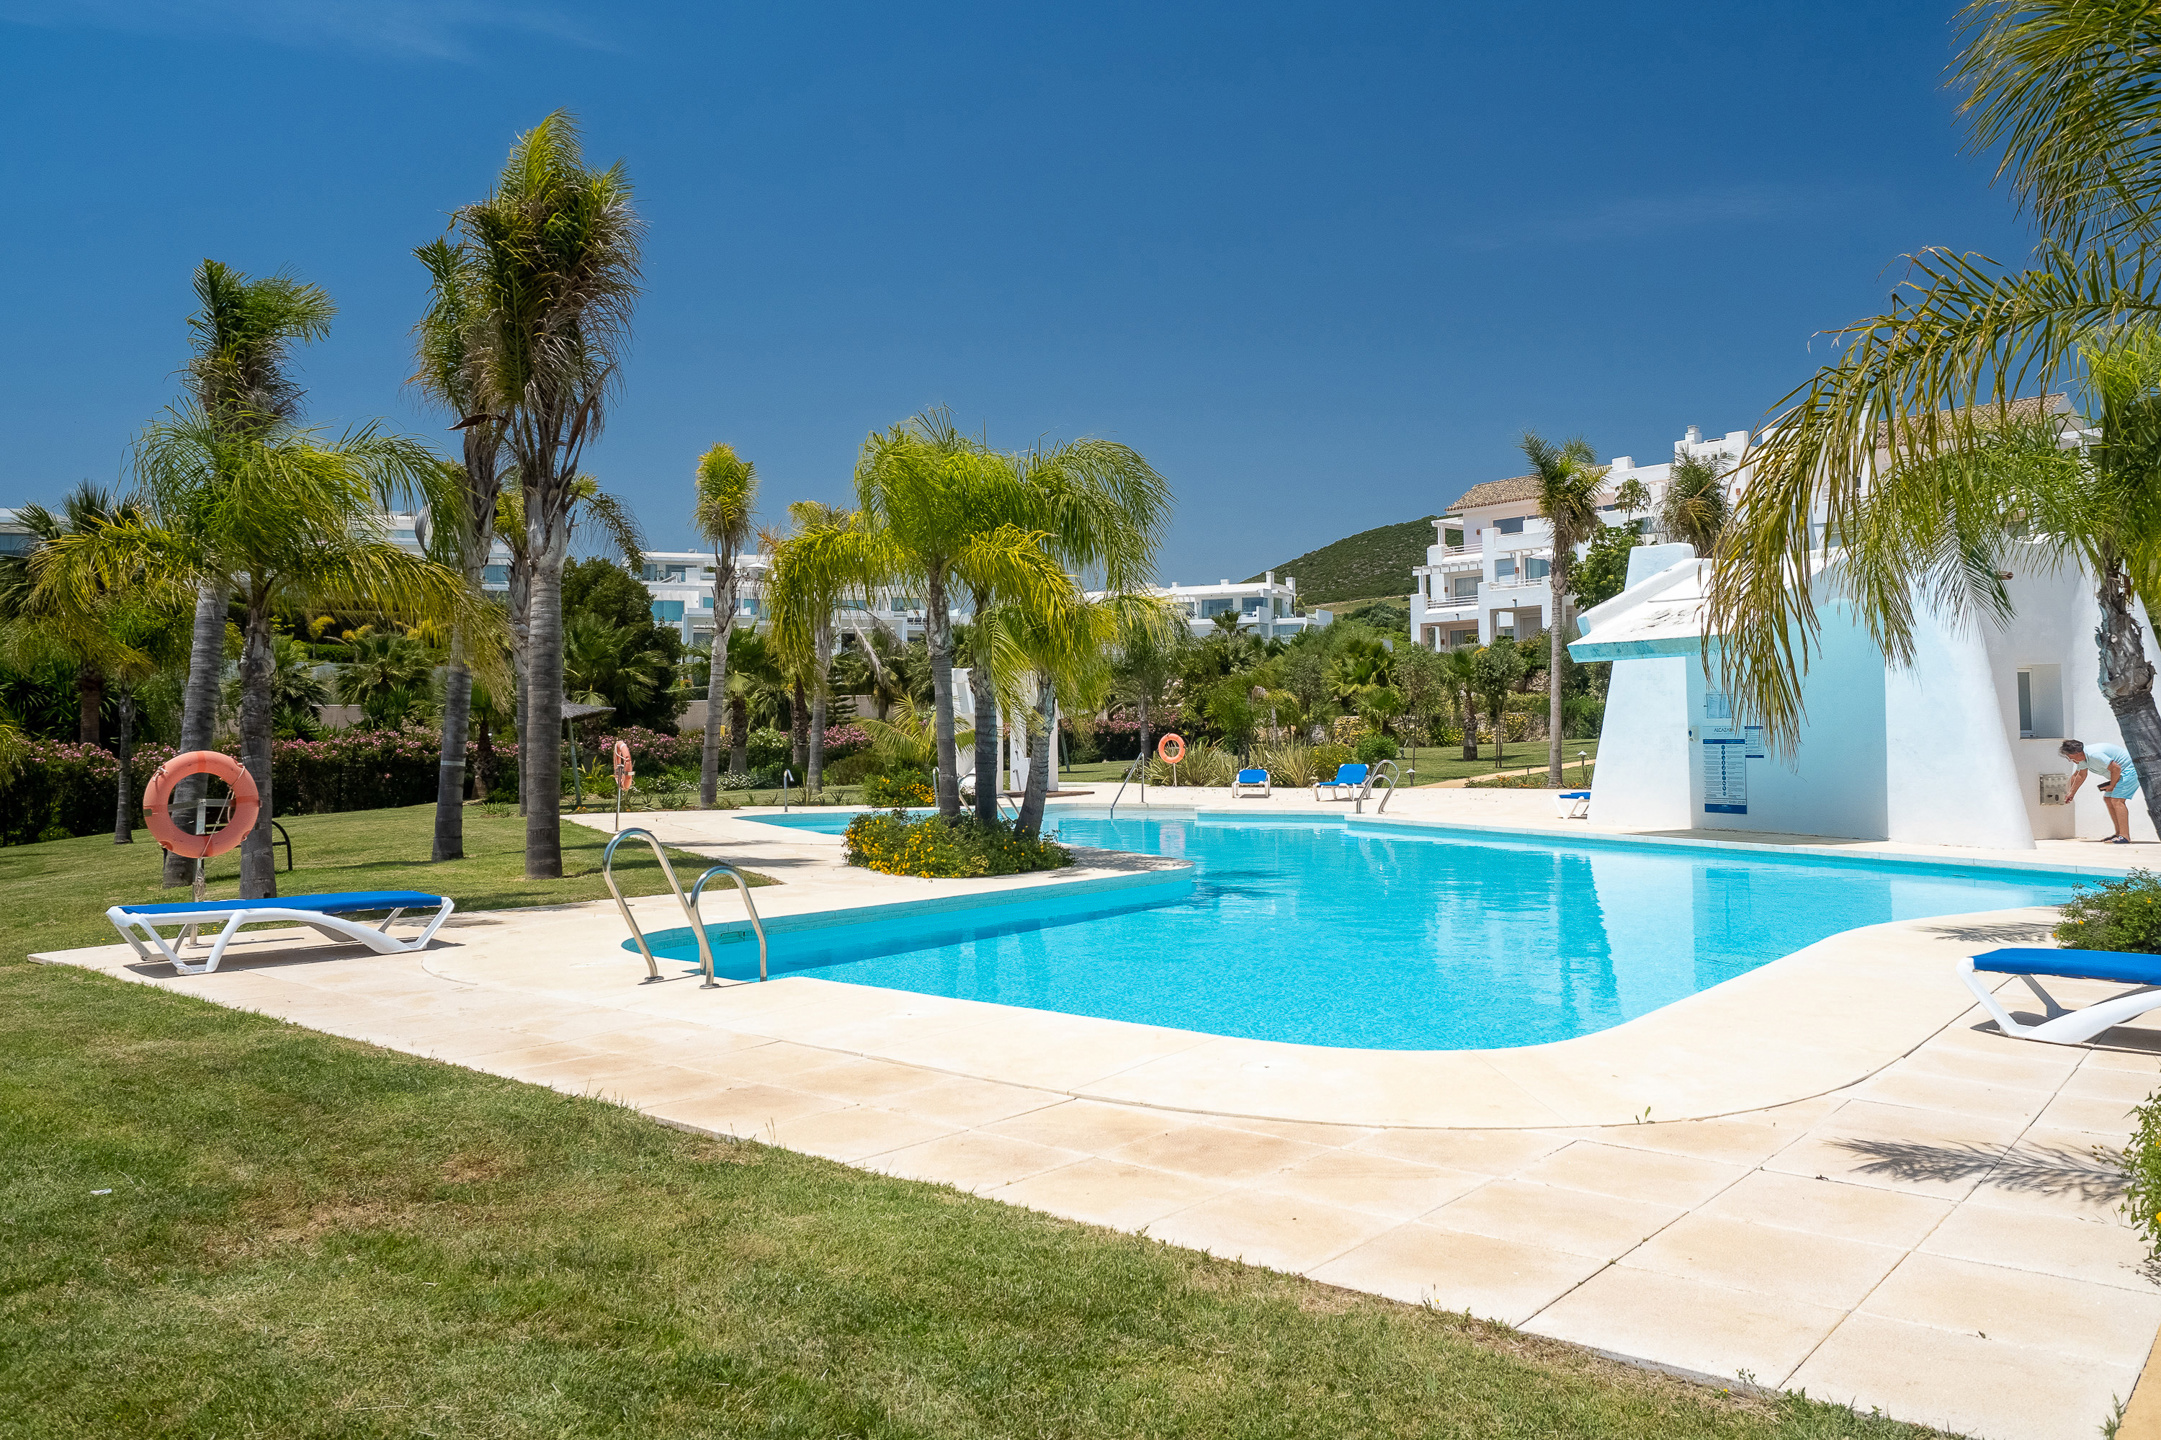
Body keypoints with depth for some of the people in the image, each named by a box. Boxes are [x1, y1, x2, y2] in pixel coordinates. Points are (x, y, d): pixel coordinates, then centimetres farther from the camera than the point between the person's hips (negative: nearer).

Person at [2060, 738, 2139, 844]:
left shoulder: (2094, 755, -27)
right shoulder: (2082, 756, 7)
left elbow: (2116, 768, -27)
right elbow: (2081, 776, 24)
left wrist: (2111, 786, -12)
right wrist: (2072, 793, 32)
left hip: (2128, 770, -11)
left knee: (2117, 800, -20)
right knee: (2107, 799, 12)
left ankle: (2124, 836, -26)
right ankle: (2119, 833, 12)